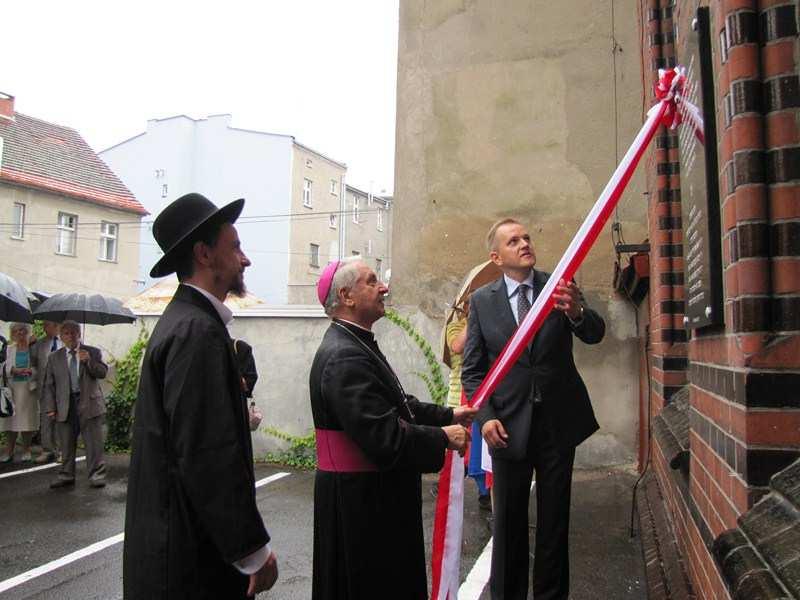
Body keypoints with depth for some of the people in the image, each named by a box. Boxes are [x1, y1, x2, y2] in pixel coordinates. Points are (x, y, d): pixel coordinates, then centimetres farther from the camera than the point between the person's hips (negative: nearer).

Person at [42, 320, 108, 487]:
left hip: (89, 404, -2)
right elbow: (49, 385, 10)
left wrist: (89, 361, -18)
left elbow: (103, 373, -2)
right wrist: (50, 407, 1)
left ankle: (96, 475, 4)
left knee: (94, 443, -3)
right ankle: (66, 476, 21)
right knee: (66, 444, 9)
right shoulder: (54, 358, 11)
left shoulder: (93, 352, 7)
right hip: (65, 407, 2)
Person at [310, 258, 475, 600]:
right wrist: (443, 437, -16)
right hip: (359, 503, -10)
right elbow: (383, 437, -29)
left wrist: (448, 415, 8)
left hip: (374, 495, 10)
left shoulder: (356, 345, 9)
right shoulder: (344, 357, -25)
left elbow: (396, 406, 17)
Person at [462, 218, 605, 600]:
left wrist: (576, 311, -36)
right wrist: (486, 417, -13)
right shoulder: (482, 301, -2)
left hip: (559, 421, 1)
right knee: (508, 519, 12)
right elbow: (472, 369, 0)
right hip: (509, 424, 0)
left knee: (555, 518, 13)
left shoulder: (559, 286, -1)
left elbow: (595, 334, -14)